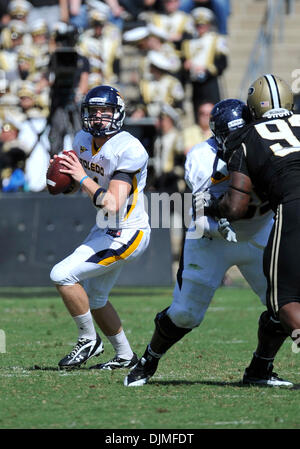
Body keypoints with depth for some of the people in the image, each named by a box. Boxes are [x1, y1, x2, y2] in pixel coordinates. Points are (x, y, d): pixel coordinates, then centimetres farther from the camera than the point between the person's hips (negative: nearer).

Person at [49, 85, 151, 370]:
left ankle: (88, 340, 1)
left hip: (126, 234, -9)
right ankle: (125, 356, 35)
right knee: (94, 300, 20)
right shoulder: (83, 141, 0)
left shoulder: (129, 150, -24)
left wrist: (84, 179, -29)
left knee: (63, 275, -16)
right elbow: (74, 184, 15)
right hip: (104, 230, 9)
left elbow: (114, 205, -30)